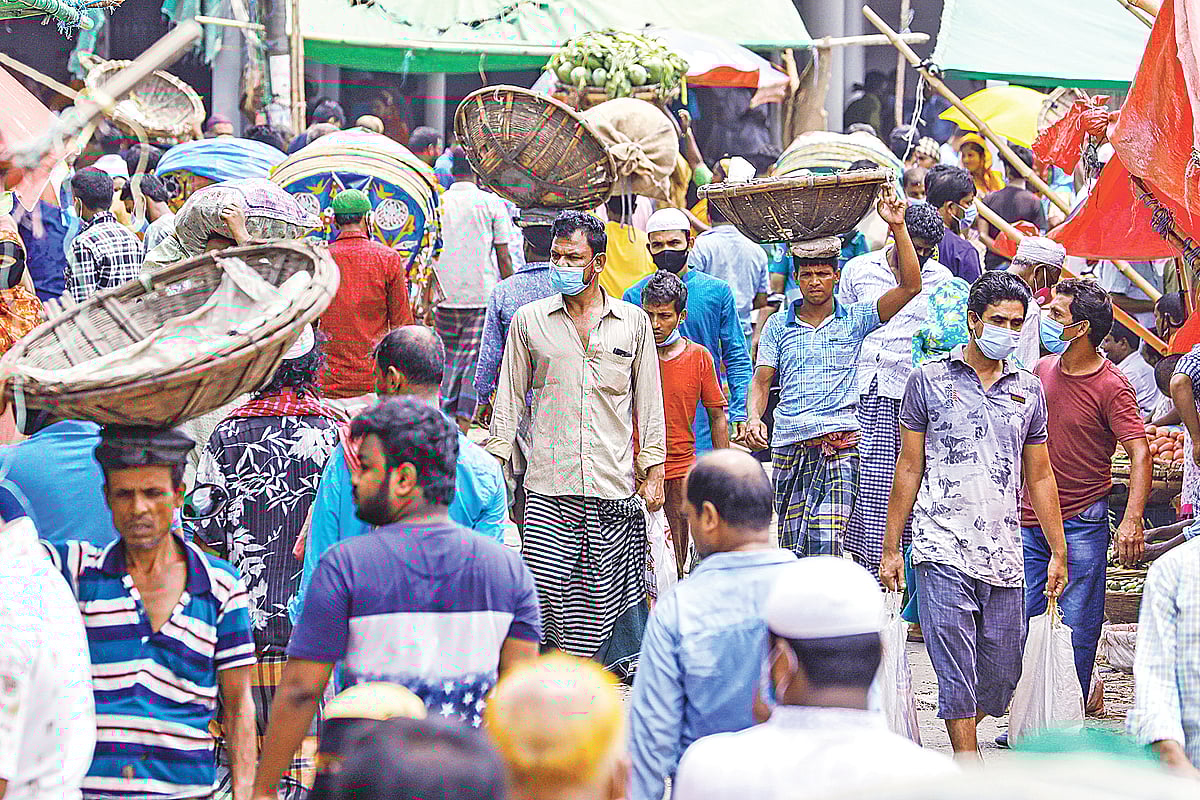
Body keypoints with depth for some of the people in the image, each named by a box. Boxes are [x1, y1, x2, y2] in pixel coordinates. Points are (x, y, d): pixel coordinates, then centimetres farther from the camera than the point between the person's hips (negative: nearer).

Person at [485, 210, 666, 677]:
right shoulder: (529, 321, 8)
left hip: (615, 484, 0)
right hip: (548, 485, 0)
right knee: (545, 585, -10)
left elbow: (650, 402, 12)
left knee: (606, 586, 0)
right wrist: (493, 462, 5)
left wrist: (654, 472, 6)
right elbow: (511, 397, 12)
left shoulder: (633, 323, 9)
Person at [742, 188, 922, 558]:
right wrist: (754, 417, -12)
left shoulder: (855, 319, 6)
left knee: (826, 540, -17)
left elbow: (909, 287, -2)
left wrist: (898, 227, -8)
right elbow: (761, 379, 9)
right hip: (789, 444, 3)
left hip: (840, 446, -3)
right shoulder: (778, 325, 12)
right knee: (793, 547, 7)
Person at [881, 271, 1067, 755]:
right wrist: (891, 548, 3)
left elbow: (1039, 477, 18)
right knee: (956, 670, -11)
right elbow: (909, 469, 6)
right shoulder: (930, 381, 4)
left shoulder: (1028, 390, 14)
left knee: (1001, 676, 5)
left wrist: (1058, 552, 14)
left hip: (1004, 555, 4)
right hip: (943, 551, -4)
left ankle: (962, 735, 28)